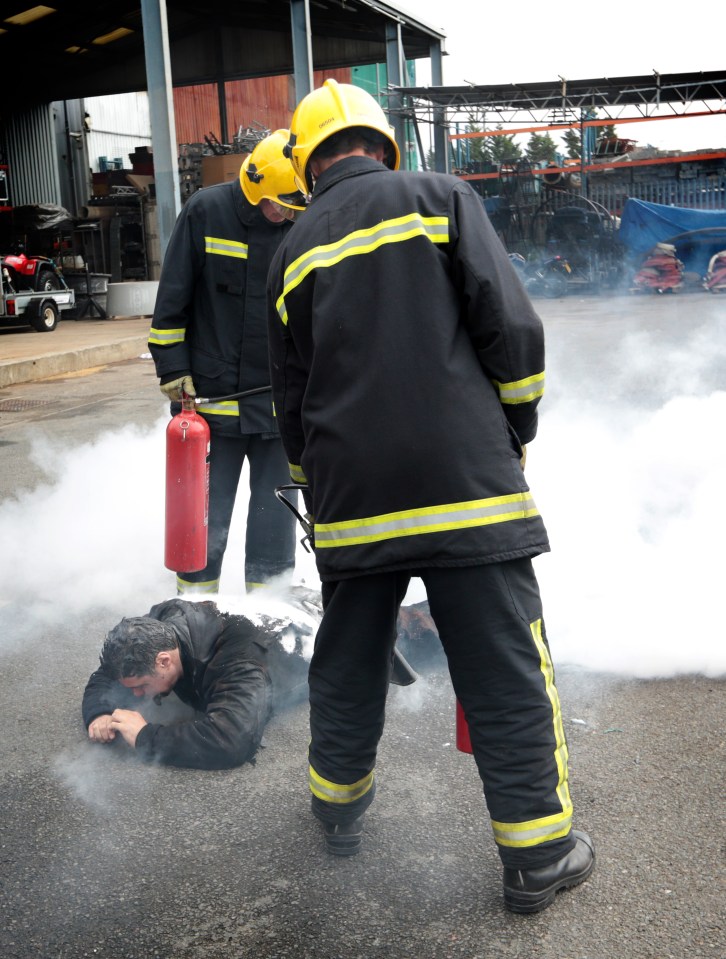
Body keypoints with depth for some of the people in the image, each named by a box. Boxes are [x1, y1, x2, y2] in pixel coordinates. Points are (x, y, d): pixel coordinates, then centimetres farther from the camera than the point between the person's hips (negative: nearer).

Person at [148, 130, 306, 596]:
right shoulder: (206, 211, -6)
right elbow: (173, 297, -2)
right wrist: (173, 368, -5)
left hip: (282, 400, 2)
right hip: (210, 396, -2)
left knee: (277, 510, 10)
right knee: (206, 511, 6)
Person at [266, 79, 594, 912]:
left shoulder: (293, 254, 12)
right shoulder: (441, 198, 2)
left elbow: (291, 404, 16)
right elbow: (512, 328, -7)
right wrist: (516, 435, 8)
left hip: (350, 499, 4)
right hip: (466, 485, -3)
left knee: (348, 661, 20)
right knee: (507, 673, 5)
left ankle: (340, 807, 37)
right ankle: (538, 856, 14)